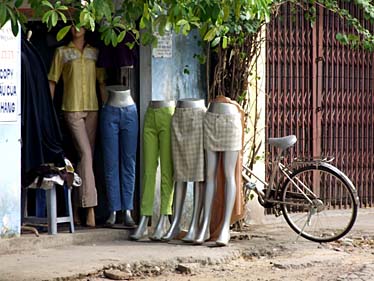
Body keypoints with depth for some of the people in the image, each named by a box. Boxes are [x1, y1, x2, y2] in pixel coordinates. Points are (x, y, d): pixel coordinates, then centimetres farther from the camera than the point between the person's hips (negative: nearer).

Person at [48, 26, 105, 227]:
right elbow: (52, 82, 5)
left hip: (92, 109, 4)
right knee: (85, 153, -16)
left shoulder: (94, 53, 14)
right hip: (72, 109, -4)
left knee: (86, 157, 2)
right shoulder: (62, 52, 6)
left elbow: (102, 81, 15)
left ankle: (76, 208, 9)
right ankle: (90, 208, -20)